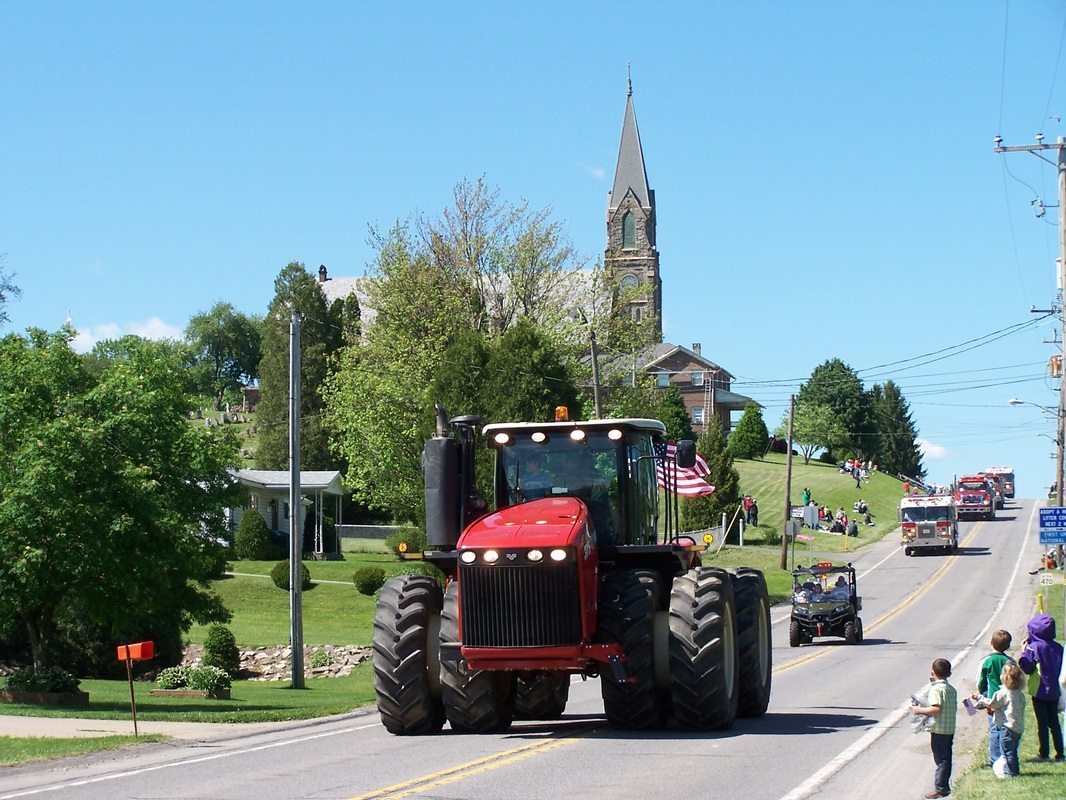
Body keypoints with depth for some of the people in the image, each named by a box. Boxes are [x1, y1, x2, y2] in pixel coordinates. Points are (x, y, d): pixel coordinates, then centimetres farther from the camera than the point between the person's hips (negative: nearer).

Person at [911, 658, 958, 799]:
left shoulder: (936, 689, -17)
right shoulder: (951, 689, 9)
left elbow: (937, 709, -26)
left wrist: (920, 710, -15)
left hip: (939, 730, -8)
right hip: (950, 729, 8)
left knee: (940, 759, -3)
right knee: (946, 759, 15)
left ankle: (940, 788, 1)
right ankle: (945, 786, 22)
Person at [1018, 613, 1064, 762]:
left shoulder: (1034, 647, -15)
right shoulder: (1058, 648, 1)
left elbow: (1027, 668, -12)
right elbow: (1059, 669, 7)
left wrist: (1024, 650, -4)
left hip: (1040, 691, -5)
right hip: (1054, 691, 5)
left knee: (1042, 723, 2)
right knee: (1054, 723, 13)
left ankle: (1043, 754, 4)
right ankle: (1060, 754, 13)